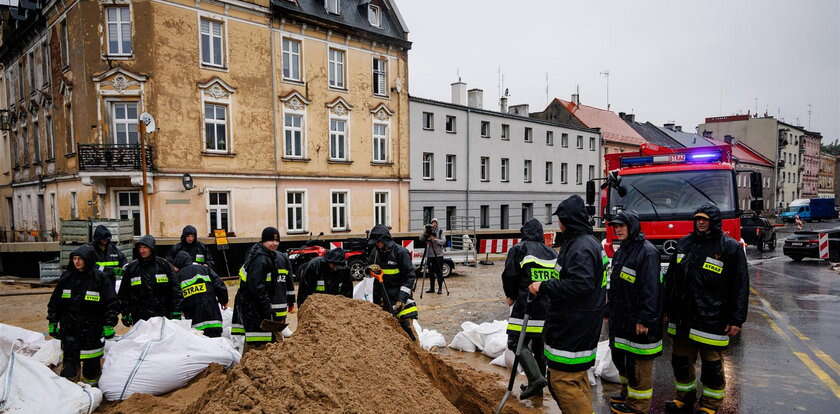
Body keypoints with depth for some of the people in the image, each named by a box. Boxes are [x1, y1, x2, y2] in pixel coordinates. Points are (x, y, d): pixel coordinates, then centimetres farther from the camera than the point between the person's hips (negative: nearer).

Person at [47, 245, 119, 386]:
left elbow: (111, 303, -6)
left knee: (92, 364, 7)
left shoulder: (100, 278, -6)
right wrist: (52, 322, 10)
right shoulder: (66, 277, 5)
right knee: (69, 360, 3)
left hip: (92, 329, -2)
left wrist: (109, 325, -9)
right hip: (69, 329, 3)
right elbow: (54, 301, 13)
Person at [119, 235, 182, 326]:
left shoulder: (164, 265, 0)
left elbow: (175, 289, 1)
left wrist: (176, 312, -3)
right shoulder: (131, 268, 3)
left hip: (163, 316, 0)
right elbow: (123, 294, 9)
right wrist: (125, 314, 5)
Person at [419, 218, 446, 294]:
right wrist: (425, 231, -17)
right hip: (430, 255, 2)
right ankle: (431, 288, 17)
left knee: (439, 273, 0)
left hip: (438, 255, -2)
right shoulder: (428, 231, 8)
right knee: (431, 272, 8)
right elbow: (421, 239, -5)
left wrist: (434, 239, -22)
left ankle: (440, 288, 7)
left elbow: (443, 241, -10)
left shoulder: (440, 231, 3)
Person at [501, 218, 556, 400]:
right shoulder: (552, 253, 14)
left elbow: (509, 275, -7)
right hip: (548, 307, 7)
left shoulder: (519, 249, -3)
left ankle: (536, 378, -18)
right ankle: (536, 384, 25)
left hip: (527, 305, -6)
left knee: (517, 342, -3)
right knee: (540, 345, 16)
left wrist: (511, 296, 9)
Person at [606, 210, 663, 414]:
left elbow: (651, 288, -20)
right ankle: (628, 393, 36)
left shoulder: (647, 251, -15)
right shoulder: (622, 250, 14)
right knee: (619, 356, 18)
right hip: (621, 317, 9)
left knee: (638, 362, 1)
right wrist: (611, 311, 20)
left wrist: (644, 318, -22)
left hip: (638, 320, -9)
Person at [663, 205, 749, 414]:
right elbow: (670, 278, 15)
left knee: (712, 363, 7)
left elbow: (740, 286, -5)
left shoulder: (730, 248, -4)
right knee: (681, 360, 14)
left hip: (712, 319, -5)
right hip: (682, 317, 5)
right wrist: (667, 308, 14)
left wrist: (736, 319, -8)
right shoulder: (684, 244, 10)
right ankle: (685, 397, 32)